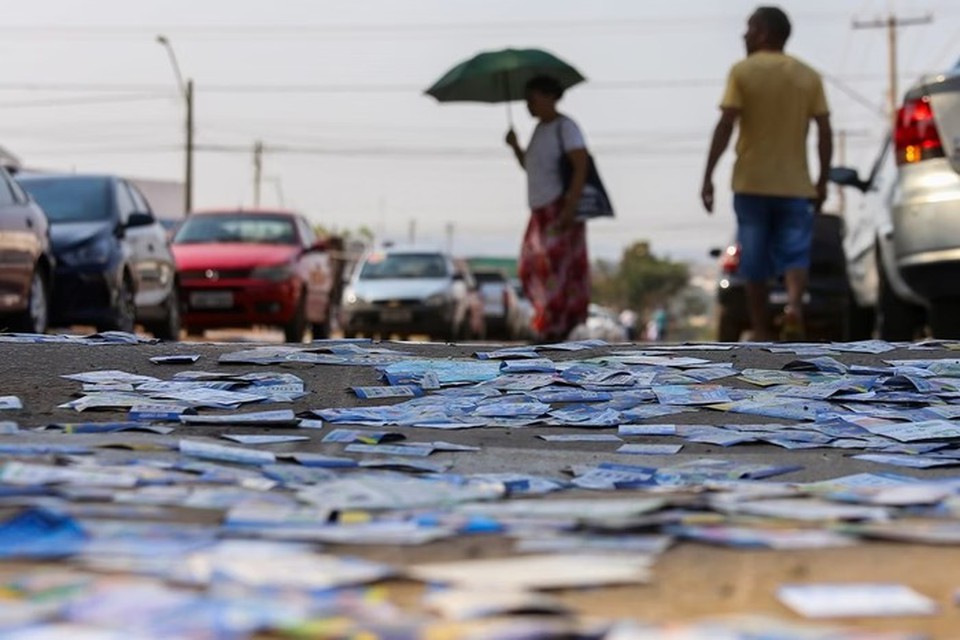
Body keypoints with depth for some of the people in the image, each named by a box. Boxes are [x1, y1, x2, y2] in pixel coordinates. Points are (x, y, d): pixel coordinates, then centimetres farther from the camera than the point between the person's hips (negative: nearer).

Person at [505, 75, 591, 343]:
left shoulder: (565, 127, -9)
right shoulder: (540, 129, 17)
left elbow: (581, 166, -16)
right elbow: (529, 166, 25)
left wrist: (570, 208, -24)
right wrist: (515, 147, 6)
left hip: (561, 209, -9)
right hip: (541, 211, 9)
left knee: (557, 268, -9)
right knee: (530, 269, 8)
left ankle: (555, 330, -7)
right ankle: (556, 325, 15)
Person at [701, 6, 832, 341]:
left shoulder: (742, 72, -2)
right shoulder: (808, 76, 6)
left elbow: (725, 126, -9)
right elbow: (825, 132, 1)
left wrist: (708, 176, -7)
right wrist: (823, 181, 8)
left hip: (751, 182, -1)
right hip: (795, 184, 1)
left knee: (754, 262, 7)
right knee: (795, 253, 2)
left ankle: (761, 332, 8)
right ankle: (794, 304, -26)